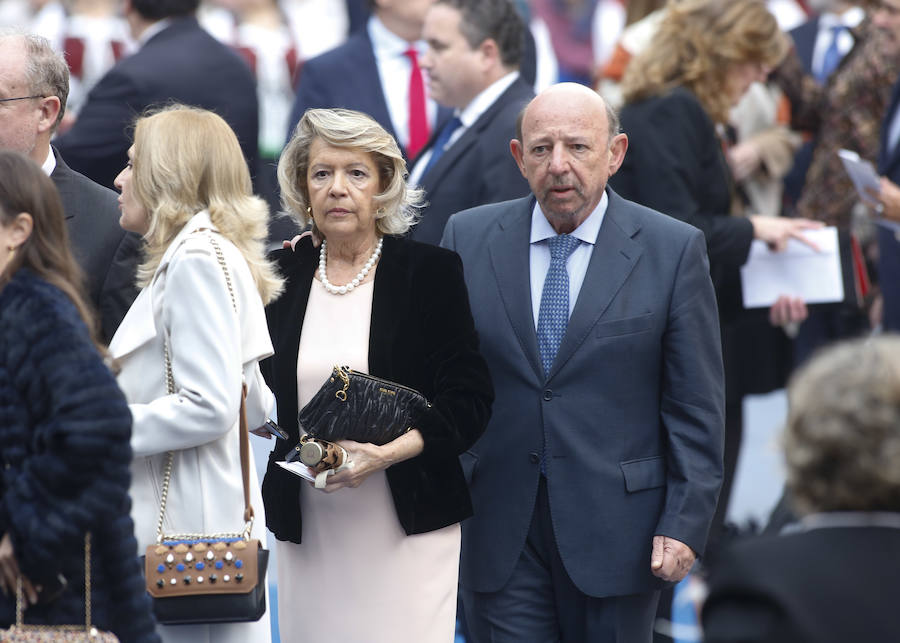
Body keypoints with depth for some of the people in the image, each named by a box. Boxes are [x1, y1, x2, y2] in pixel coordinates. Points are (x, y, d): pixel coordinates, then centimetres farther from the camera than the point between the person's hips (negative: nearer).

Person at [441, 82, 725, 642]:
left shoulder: (674, 250, -2)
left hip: (616, 530, -1)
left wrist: (685, 523, -7)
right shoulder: (468, 238, 4)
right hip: (497, 529, 1)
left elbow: (695, 406, -2)